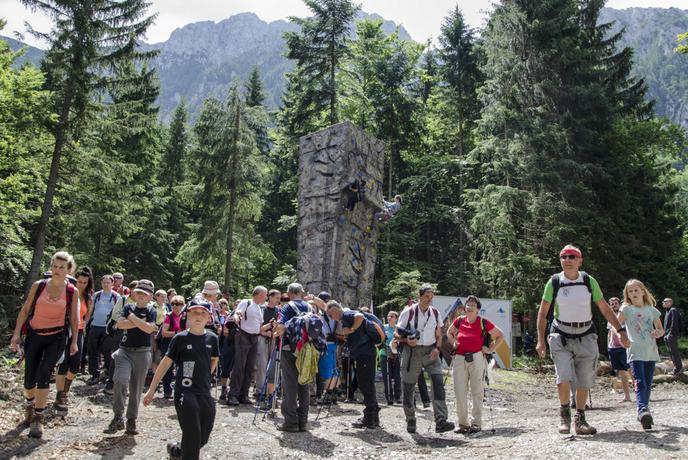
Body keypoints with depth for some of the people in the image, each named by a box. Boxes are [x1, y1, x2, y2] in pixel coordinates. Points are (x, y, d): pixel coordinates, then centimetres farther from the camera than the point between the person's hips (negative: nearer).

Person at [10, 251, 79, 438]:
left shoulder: (72, 292, -3)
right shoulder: (38, 286, -2)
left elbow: (74, 318, 4)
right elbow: (25, 310, 2)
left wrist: (74, 341, 1)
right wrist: (17, 334, -5)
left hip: (57, 338, -1)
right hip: (34, 336, 2)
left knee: (43, 375, -15)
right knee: (29, 378, 7)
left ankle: (38, 418, -5)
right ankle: (29, 406, 38)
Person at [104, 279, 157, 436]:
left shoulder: (150, 311, 3)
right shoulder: (128, 308, 10)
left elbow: (149, 328, -15)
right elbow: (120, 324, -7)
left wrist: (133, 317, -9)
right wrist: (140, 322, -10)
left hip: (142, 353, -1)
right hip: (124, 351, 1)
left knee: (136, 388, 5)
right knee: (120, 381, -19)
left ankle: (131, 420, 18)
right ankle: (118, 418, -8)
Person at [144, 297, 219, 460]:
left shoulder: (212, 338, 3)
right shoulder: (180, 338, -6)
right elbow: (166, 363, -2)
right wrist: (151, 390, -3)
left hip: (205, 393, 5)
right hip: (185, 393, -4)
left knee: (203, 438, 11)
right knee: (192, 435, -11)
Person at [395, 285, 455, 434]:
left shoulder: (435, 313, 6)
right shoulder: (408, 313, -5)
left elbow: (439, 336, 13)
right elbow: (396, 334, -2)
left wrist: (437, 348, -6)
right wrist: (407, 340, -22)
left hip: (430, 352, 2)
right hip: (412, 352, -2)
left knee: (438, 383, -16)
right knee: (408, 387, 5)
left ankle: (441, 421, -19)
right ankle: (410, 421, 24)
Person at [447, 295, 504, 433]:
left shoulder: (484, 323, -1)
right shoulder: (459, 321, 8)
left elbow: (500, 335, 9)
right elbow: (449, 332, 28)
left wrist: (491, 349, 2)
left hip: (476, 358, -3)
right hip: (459, 359, 3)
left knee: (477, 392, 3)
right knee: (459, 392, 0)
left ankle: (476, 423, 12)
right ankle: (463, 423, 12)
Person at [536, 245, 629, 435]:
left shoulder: (589, 281, -1)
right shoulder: (554, 282, -6)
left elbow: (605, 308, 8)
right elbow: (542, 313, -1)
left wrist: (620, 330, 2)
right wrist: (540, 340, -7)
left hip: (586, 337, 2)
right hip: (561, 337, -2)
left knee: (584, 381, 4)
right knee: (564, 377, -16)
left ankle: (580, 420, 21)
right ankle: (564, 413, 8)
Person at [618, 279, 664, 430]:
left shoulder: (652, 310, 12)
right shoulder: (626, 309, 4)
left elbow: (661, 329, 18)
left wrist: (658, 333, -5)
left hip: (651, 352, 4)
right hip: (635, 352, -4)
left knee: (648, 384, 9)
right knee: (640, 383, -17)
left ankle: (644, 412, 21)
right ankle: (642, 410, -28)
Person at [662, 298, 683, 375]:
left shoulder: (673, 310, -8)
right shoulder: (667, 311, 22)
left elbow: (674, 322, -17)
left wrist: (671, 332, -21)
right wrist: (665, 333, 17)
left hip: (672, 334, -10)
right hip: (667, 335, 10)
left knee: (674, 351, -9)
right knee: (671, 351, 11)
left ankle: (679, 367, -5)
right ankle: (676, 367, 16)